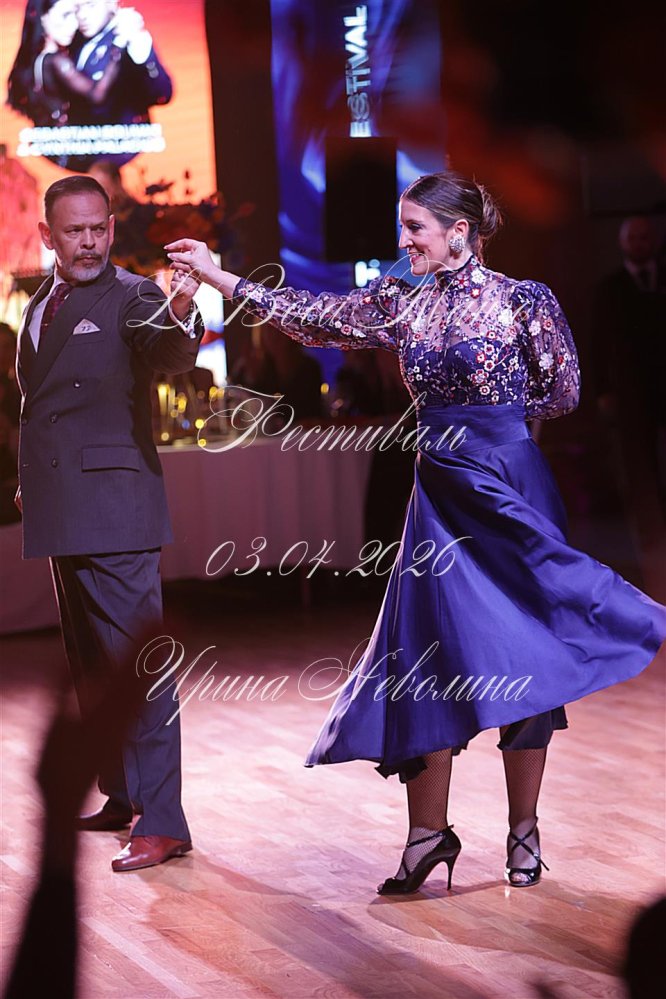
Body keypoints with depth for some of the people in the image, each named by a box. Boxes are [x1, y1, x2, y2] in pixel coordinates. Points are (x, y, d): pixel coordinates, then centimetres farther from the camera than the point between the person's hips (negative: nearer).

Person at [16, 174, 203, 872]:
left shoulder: (131, 298, -6)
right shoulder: (40, 306, 17)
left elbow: (172, 356, -27)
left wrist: (179, 315, -48)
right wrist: (30, 484, 17)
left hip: (113, 508, -8)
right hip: (61, 511, 8)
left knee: (133, 658, -12)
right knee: (89, 663, 16)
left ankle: (161, 821, -12)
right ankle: (121, 796, 28)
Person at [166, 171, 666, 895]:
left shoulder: (524, 300, -6)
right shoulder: (401, 304, 6)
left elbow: (564, 392, -2)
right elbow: (312, 316, 5)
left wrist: (489, 420, 1)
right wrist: (214, 275, 2)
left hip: (512, 488, -4)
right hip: (442, 493, 4)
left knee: (523, 653, 1)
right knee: (432, 654, 2)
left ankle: (523, 831, 12)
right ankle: (429, 831, 10)